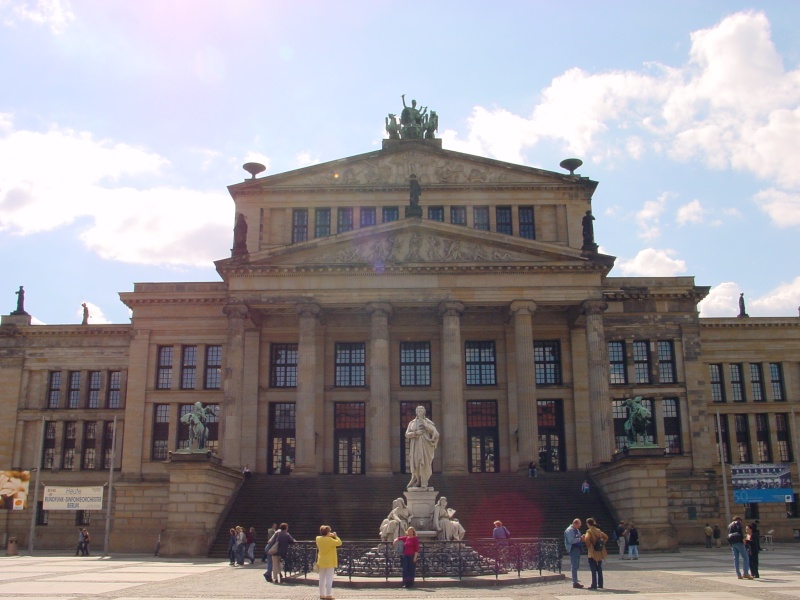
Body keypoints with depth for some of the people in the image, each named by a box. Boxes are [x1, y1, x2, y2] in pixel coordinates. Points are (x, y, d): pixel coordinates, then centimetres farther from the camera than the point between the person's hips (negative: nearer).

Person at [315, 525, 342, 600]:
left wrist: (329, 536, 12)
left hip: (321, 562, 6)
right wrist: (335, 536, -1)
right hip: (329, 562, -6)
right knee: (329, 579, -2)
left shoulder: (318, 538, -1)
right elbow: (339, 543, -12)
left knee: (322, 579, 13)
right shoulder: (329, 540, -20)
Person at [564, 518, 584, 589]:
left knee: (576, 566, 13)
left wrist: (581, 539, 5)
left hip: (577, 548, 10)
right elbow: (571, 540, -21)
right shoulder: (569, 530, -11)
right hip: (573, 549, -10)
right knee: (574, 566, -8)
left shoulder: (577, 530, 18)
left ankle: (575, 581, 19)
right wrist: (580, 539, -22)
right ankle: (575, 582, -6)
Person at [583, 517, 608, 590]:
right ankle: (600, 584, 17)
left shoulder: (589, 532, -12)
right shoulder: (598, 531, 10)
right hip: (600, 553, 7)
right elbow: (606, 537, 18)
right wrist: (602, 544, 16)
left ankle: (594, 585, -2)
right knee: (599, 569, 13)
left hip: (592, 553, -6)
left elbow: (587, 539, -31)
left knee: (593, 570, -3)